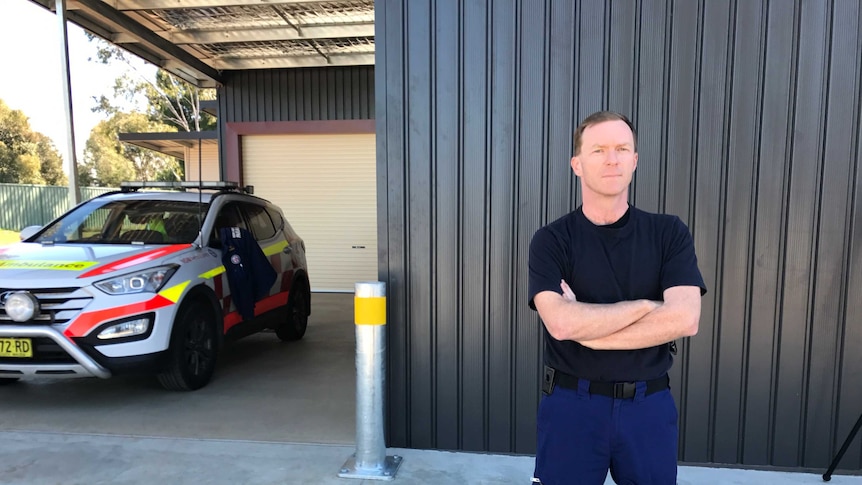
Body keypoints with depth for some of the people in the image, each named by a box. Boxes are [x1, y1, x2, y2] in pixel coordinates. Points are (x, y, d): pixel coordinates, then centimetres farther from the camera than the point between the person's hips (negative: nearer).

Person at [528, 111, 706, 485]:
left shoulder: (669, 233, -2)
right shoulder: (551, 240, -7)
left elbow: (684, 319, -15)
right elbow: (560, 323, -22)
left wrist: (586, 330, -16)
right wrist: (646, 305, -14)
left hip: (649, 405, 2)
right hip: (571, 404, -1)